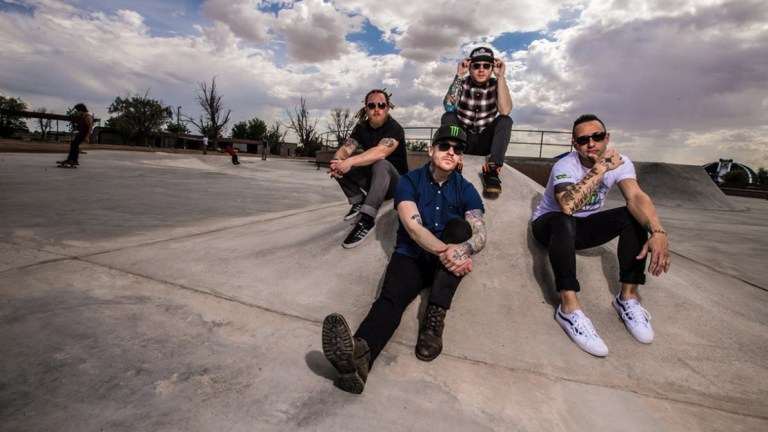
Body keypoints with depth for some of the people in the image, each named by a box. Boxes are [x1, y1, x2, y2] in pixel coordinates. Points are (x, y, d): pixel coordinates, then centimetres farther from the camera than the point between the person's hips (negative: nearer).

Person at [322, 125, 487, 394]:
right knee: (391, 296, -31)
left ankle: (434, 319, -34)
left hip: (446, 262, 2)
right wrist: (445, 250, -36)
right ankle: (359, 354, -61)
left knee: (459, 226, -27)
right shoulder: (409, 182, -1)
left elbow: (480, 234, -9)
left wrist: (463, 249, -34)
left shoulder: (465, 190, 5)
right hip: (410, 256, -1)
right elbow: (413, 226, -18)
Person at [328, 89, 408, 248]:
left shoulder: (394, 128, -19)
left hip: (395, 181, -5)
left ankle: (367, 220, -39)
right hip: (372, 178, 6)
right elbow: (346, 148, -13)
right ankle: (359, 202, -4)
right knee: (341, 165, -12)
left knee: (381, 164, -38)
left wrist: (350, 161, -46)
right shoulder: (361, 127, 0)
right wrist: (337, 161, -36)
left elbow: (381, 152, -37)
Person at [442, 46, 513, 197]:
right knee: (447, 117, -25)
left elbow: (505, 111, -24)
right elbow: (449, 106, -24)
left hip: (485, 141, 0)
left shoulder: (496, 85, -4)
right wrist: (459, 75, -25)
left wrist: (501, 76, -23)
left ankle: (492, 170, -32)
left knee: (505, 121, -25)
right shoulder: (462, 83, -4)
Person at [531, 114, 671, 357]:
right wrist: (600, 168, -37)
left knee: (635, 216, -17)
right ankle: (569, 309, -40)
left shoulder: (620, 162, -9)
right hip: (550, 225, -5)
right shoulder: (565, 166, -24)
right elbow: (568, 206, -43)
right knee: (565, 223, -39)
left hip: (584, 227, 5)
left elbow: (636, 198, -27)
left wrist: (658, 232, -44)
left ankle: (628, 298, -13)